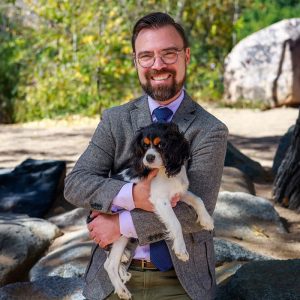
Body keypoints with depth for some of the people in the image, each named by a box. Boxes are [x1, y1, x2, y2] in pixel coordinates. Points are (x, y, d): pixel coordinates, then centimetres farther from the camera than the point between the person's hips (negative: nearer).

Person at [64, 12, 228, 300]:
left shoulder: (210, 131, -8)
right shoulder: (114, 120, 1)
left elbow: (196, 210, -16)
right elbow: (75, 183, -8)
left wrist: (121, 224, -17)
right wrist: (132, 196, -24)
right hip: (113, 276, 2)